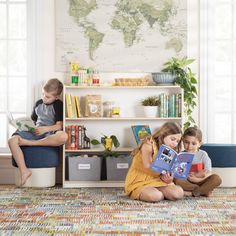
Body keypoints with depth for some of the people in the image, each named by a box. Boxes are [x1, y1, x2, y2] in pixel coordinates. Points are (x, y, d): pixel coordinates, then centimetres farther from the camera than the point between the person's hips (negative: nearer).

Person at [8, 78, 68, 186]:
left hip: (49, 135, -4)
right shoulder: (38, 103, 19)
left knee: (63, 136, -42)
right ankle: (24, 170, -31)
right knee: (12, 140, -22)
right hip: (35, 133, 5)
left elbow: (59, 125, -5)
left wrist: (45, 129, -21)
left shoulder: (58, 105, 2)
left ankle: (29, 143, -32)